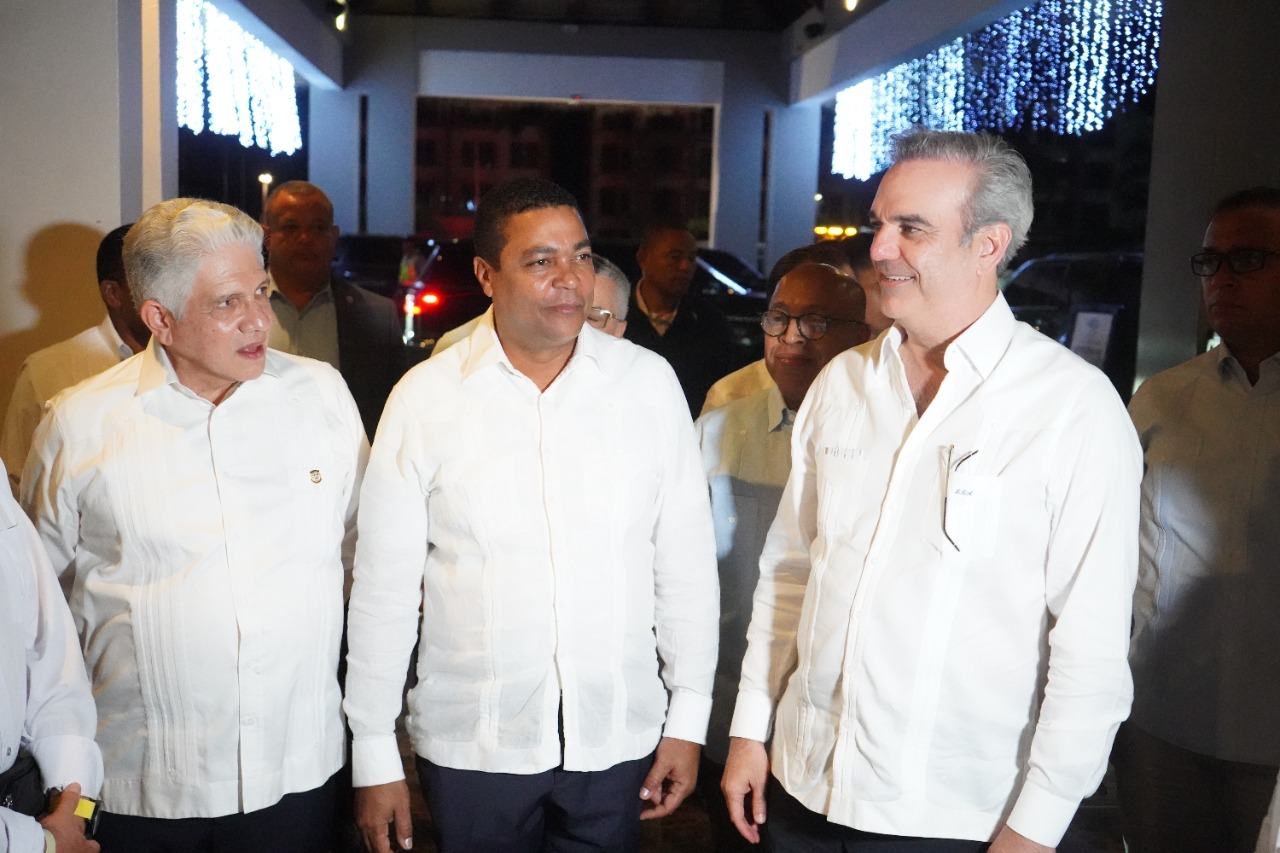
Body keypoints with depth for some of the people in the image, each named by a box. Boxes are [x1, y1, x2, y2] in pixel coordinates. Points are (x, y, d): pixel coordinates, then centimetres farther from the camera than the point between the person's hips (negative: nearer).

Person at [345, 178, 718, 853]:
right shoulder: (424, 398, -8)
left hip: (618, 739, 1)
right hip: (471, 745, -1)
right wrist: (373, 755, 0)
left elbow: (685, 560, 0)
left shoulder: (649, 382, -4)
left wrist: (688, 718, 1)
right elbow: (384, 584, -4)